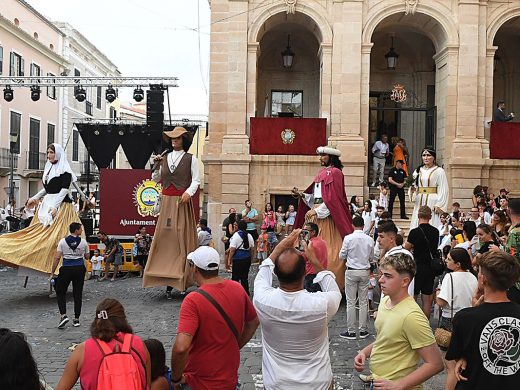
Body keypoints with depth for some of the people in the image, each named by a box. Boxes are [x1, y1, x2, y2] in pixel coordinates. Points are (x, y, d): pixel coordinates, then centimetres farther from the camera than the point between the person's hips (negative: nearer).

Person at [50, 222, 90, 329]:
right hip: (79, 269, 1)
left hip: (66, 269, -1)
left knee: (60, 292, 12)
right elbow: (87, 257, 10)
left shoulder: (63, 241, -4)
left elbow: (57, 258, -6)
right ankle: (76, 319, 13)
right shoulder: (83, 242, -1)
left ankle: (63, 315, -5)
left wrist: (52, 272, 0)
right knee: (78, 294, 9)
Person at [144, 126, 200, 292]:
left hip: (182, 202, -4)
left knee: (181, 238, -6)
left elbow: (196, 180, -1)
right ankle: (167, 279, 2)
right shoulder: (164, 158, 14)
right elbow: (155, 179, 17)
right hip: (166, 202, 4)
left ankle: (181, 280, -3)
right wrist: (157, 165, 3)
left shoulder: (191, 158, 3)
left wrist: (189, 192, -16)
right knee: (164, 237, -1)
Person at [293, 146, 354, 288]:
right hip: (315, 213, 8)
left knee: (328, 248, -6)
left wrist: (317, 211, -18)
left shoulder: (335, 173, -7)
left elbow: (333, 198, -15)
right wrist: (301, 195, 4)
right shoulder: (321, 172, 17)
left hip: (327, 215, -8)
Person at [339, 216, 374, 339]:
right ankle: (363, 330, 18)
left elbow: (342, 256, -6)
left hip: (351, 272, -3)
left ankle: (351, 331, 8)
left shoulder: (348, 238, -12)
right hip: (364, 272, 3)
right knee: (364, 301, 11)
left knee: (351, 302, 3)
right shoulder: (369, 240, -3)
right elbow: (371, 258, 7)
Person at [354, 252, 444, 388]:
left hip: (396, 386, -7)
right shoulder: (385, 301, -2)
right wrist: (365, 352, -3)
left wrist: (397, 385, -23)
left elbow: (436, 364, -23)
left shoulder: (411, 316, -26)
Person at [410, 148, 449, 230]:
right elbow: (415, 186, 19)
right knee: (417, 224, 3)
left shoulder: (439, 171, -2)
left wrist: (439, 205, -15)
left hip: (432, 202, -5)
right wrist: (412, 188, -5)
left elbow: (443, 190, -7)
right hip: (420, 202, 5)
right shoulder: (418, 171, 13)